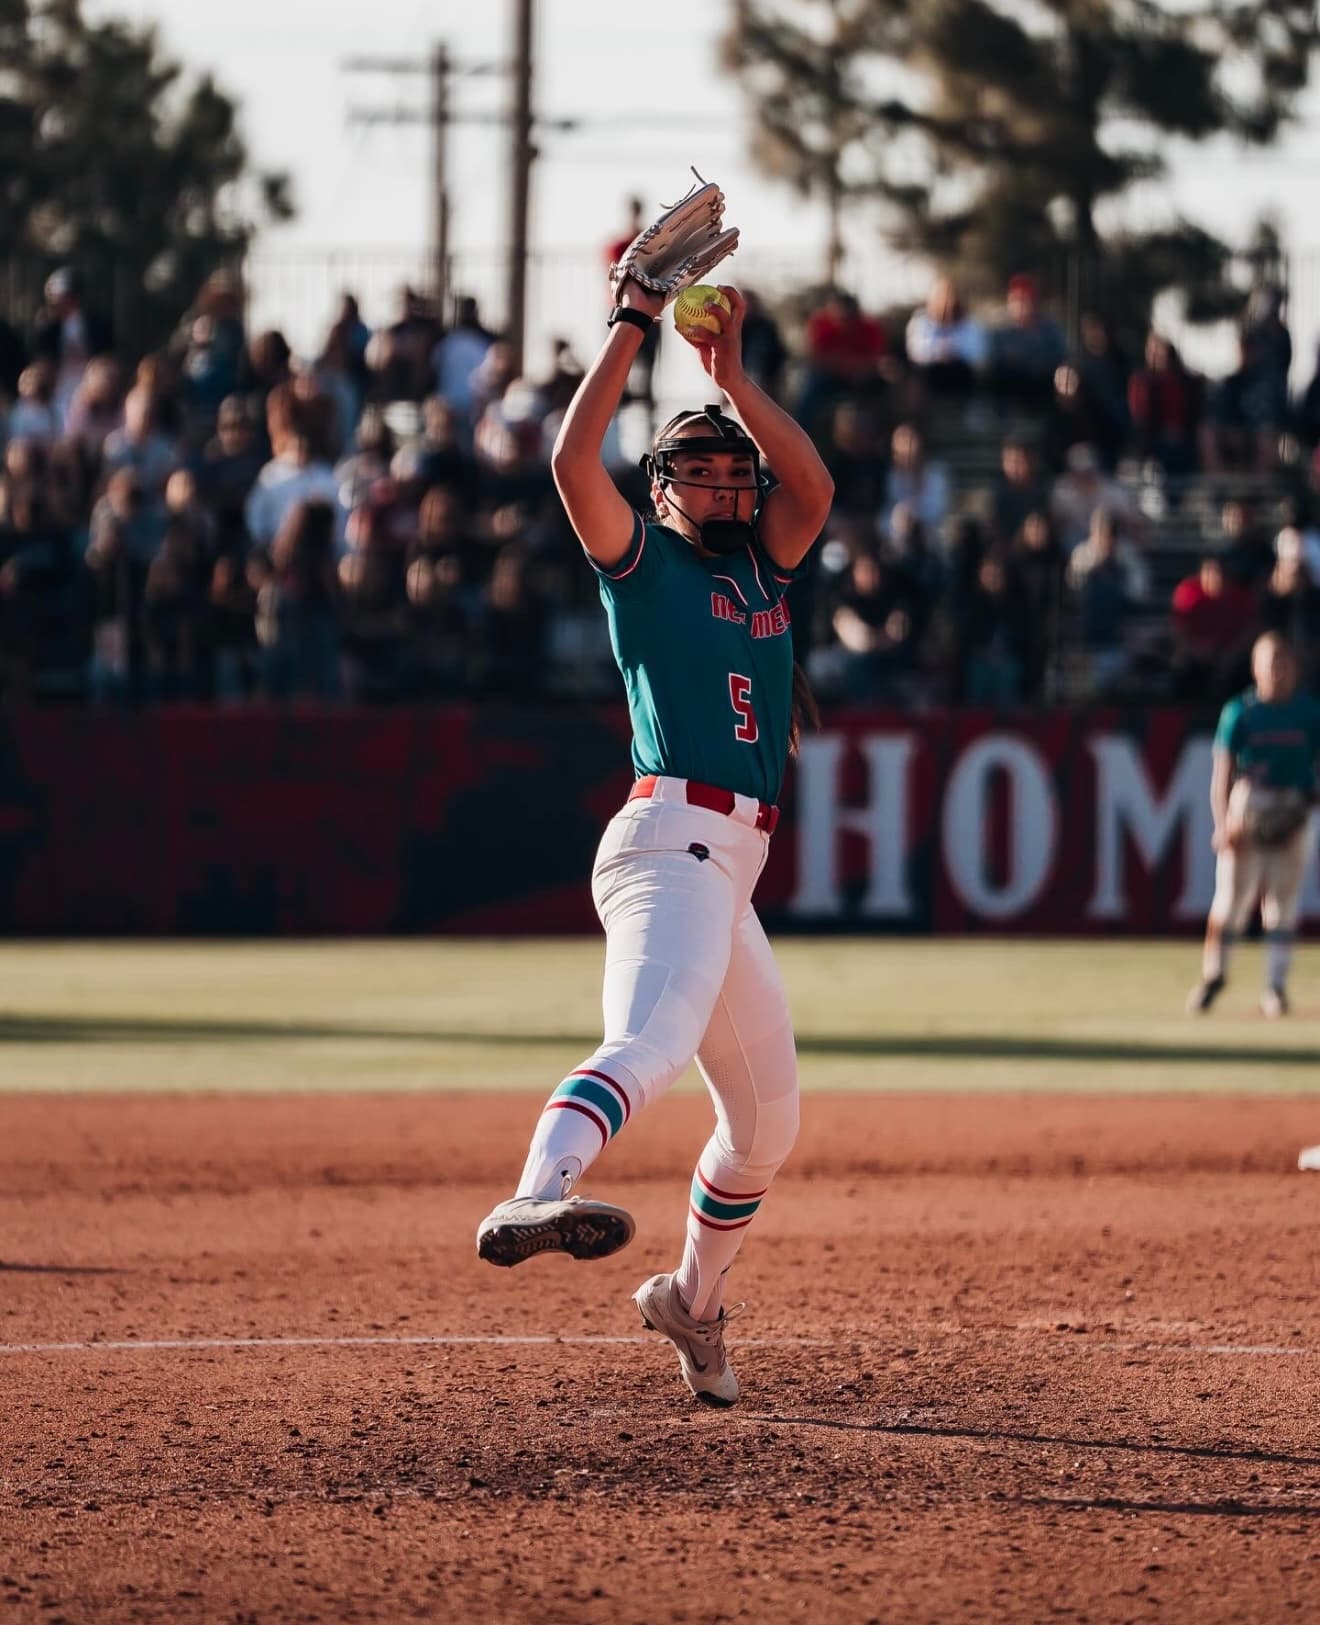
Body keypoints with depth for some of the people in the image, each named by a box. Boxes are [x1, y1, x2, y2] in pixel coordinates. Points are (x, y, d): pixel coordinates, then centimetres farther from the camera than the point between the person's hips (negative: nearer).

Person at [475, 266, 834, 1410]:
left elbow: (815, 484, 5)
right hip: (673, 837, -8)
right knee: (651, 1042, -34)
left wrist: (733, 376, -2)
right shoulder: (643, 562, 5)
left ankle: (694, 1299, 36)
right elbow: (573, 462, -11)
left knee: (768, 1113, 18)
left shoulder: (762, 566, 21)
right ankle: (534, 1197, -58)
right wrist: (632, 325, -8)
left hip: (731, 870, 8)